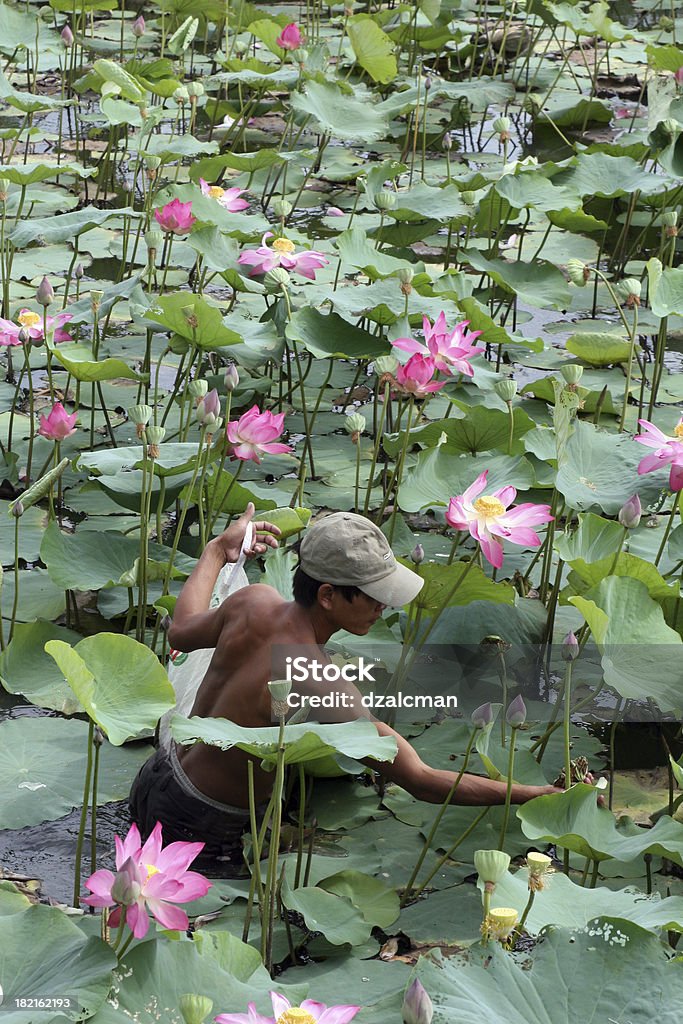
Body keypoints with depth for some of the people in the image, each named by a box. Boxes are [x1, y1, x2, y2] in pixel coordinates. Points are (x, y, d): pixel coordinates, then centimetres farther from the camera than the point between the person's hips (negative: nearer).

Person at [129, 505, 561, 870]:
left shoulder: (255, 602, -12)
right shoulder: (321, 688, -34)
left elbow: (182, 632, 11)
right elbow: (422, 781, -30)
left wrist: (218, 551, 26)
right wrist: (538, 794, -29)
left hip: (158, 776, 8)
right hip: (195, 829, -8)